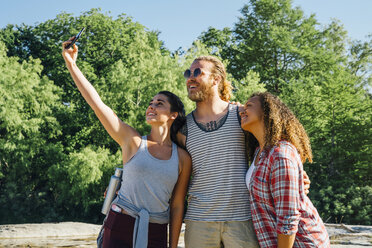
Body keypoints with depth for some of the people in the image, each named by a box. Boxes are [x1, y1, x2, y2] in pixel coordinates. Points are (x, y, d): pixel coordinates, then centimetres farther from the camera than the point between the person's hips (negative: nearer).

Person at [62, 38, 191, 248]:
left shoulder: (183, 158, 4)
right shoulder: (133, 142, 1)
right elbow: (96, 102, -5)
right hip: (120, 226, -1)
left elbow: (177, 205, 7)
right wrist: (71, 63, -10)